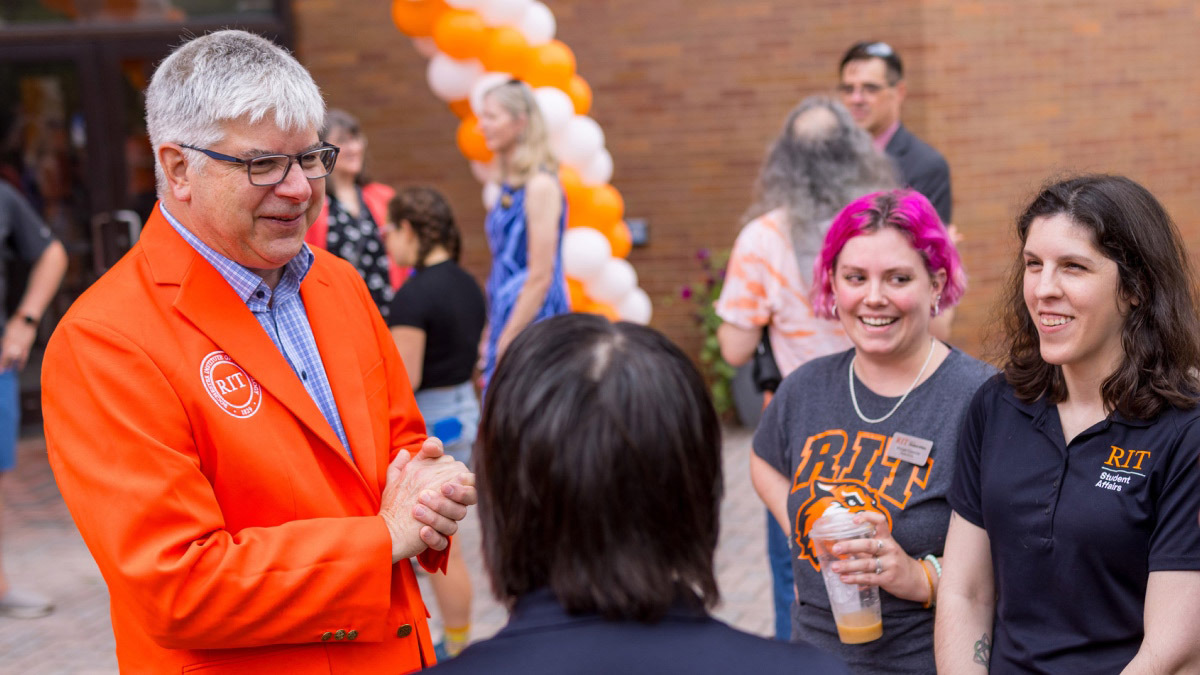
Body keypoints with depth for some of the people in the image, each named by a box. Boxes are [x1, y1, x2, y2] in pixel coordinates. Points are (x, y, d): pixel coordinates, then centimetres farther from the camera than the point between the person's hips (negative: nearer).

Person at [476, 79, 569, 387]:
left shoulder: (541, 186, -14)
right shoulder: (511, 186, 13)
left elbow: (540, 277, -17)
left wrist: (505, 342, -16)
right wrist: (491, 338, 16)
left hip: (531, 326, -8)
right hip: (508, 322, 8)